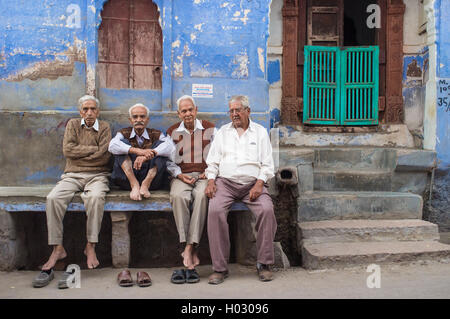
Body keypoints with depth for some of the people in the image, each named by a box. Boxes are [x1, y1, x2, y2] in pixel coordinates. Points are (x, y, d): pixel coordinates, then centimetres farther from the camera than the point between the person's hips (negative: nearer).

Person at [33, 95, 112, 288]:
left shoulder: (104, 128, 9)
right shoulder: (73, 124, 15)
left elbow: (104, 157, -5)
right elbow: (67, 149, -2)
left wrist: (79, 154, -2)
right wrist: (93, 149, -3)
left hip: (97, 175, -2)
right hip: (72, 176, 2)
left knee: (95, 197, -36)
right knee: (53, 198, -27)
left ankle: (91, 246, -27)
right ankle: (57, 249, -21)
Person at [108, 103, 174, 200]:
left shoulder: (156, 134, 10)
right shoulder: (124, 133, 11)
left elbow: (170, 147, -13)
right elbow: (112, 146, -14)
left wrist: (146, 155, -30)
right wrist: (137, 151, -29)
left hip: (152, 179, 0)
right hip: (128, 179, 0)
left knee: (159, 143, -12)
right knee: (122, 142, -11)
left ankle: (146, 184, -27)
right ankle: (134, 185, -27)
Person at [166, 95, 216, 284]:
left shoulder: (210, 129, 12)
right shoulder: (172, 132, 15)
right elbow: (168, 160, 12)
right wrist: (180, 175, -5)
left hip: (205, 175, -1)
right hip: (182, 176, 1)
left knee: (201, 195, -36)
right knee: (178, 196, -34)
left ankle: (189, 249, -35)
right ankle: (191, 251, -33)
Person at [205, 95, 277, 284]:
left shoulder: (260, 132, 15)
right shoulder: (223, 132, 20)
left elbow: (267, 164, 8)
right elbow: (213, 161, 15)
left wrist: (259, 183, -9)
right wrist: (211, 180, -4)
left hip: (252, 183, 0)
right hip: (225, 182, 1)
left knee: (266, 210, -29)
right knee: (215, 211, -29)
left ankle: (264, 263, -14)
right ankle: (220, 267, -21)